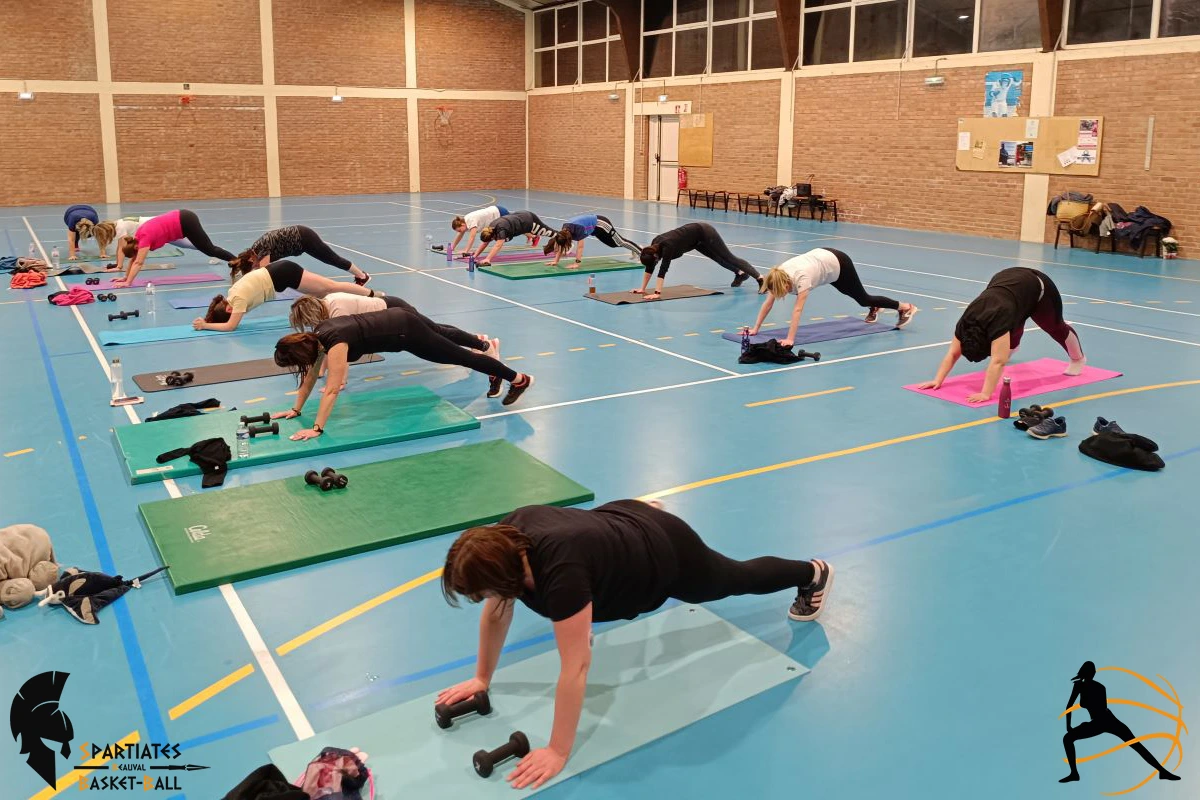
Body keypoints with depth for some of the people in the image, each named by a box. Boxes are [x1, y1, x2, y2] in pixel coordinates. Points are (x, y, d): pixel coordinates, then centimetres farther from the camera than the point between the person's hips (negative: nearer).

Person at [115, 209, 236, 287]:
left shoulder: (145, 237, -19)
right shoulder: (138, 236, 4)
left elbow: (138, 262, -23)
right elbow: (133, 259, 13)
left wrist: (127, 283, -23)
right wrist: (126, 277, 12)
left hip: (185, 222, -8)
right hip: (182, 219, 8)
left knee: (209, 250, -4)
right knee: (206, 248, 23)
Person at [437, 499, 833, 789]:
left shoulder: (560, 571, -45)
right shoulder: (506, 541, -25)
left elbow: (576, 666, -42)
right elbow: (496, 615, -9)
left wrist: (558, 753, -37)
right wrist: (481, 679, -4)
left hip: (668, 557, -6)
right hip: (623, 520, 6)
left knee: (738, 578, 21)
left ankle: (813, 574, 49)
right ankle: (650, 511, 64)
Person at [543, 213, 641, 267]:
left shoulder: (578, 228, -40)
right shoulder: (564, 231, -19)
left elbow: (580, 246, -40)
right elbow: (560, 247, -12)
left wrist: (577, 263, -42)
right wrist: (555, 261, -17)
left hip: (601, 224, -8)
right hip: (594, 229, 8)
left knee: (619, 242, 7)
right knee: (613, 244, 25)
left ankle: (641, 252, 27)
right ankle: (635, 250, 49)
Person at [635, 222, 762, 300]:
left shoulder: (667, 245, -35)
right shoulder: (654, 244, -14)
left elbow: (663, 270, -41)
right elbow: (649, 268, -7)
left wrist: (657, 293, -45)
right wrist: (642, 289, -8)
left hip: (705, 233, -8)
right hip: (697, 239, 8)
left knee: (729, 258, -2)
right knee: (720, 259, 26)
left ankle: (760, 278, 4)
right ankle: (740, 274, 50)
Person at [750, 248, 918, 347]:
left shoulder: (801, 278, -43)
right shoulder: (778, 276, -25)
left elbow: (798, 309, -47)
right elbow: (768, 303, -20)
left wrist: (790, 339, -51)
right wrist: (756, 328, -24)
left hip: (838, 264, -6)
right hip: (823, 258, 6)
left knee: (863, 299, 10)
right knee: (853, 295, 29)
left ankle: (905, 308, 31)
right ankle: (874, 309, 60)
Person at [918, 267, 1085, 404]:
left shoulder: (998, 322, -41)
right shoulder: (965, 324, -26)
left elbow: (998, 362, -45)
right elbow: (953, 353, -21)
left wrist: (985, 394, -50)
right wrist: (938, 380, -27)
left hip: (1036, 287, -4)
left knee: (1055, 327, 19)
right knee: (1012, 329, 21)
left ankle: (1078, 359, 44)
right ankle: (1012, 346, 55)